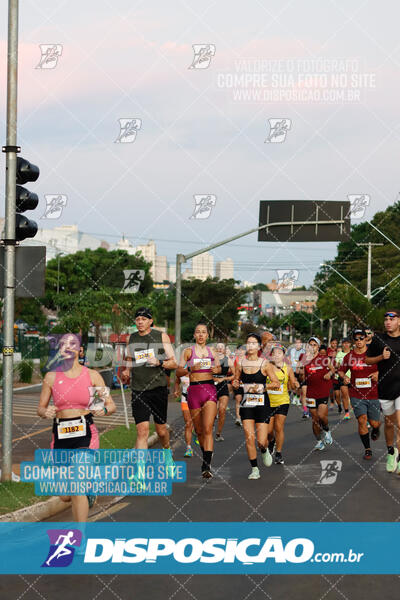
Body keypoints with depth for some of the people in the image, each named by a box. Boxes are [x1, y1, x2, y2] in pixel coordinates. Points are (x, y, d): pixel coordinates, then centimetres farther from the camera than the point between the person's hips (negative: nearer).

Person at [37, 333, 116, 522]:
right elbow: (40, 408, 8)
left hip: (85, 435, -2)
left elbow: (111, 405, 3)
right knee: (65, 496, 10)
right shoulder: (51, 376, 3)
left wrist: (103, 410, -19)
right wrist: (46, 412, -15)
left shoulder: (92, 375, 1)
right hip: (60, 436, 3)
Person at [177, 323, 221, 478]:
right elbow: (178, 372, -1)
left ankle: (207, 466, -19)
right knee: (199, 430, 8)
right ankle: (206, 455, 34)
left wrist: (217, 370, 0)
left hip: (210, 390, 0)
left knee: (208, 429, -13)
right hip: (194, 391, 0)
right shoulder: (188, 351, 5)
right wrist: (191, 368, -18)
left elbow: (219, 367, 23)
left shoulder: (212, 351, 10)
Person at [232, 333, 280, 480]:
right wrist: (235, 384, -6)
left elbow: (276, 384, -2)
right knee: (249, 437, -7)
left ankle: (264, 451, 32)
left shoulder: (265, 364, -3)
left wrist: (262, 386, -17)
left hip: (262, 403, -2)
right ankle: (254, 469, 7)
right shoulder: (240, 364, 4)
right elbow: (236, 381, 16)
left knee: (261, 441, -5)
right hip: (246, 404, 2)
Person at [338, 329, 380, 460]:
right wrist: (344, 377, -6)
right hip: (356, 395, 0)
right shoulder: (349, 356, 2)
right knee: (362, 420, -12)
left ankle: (376, 429, 46)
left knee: (374, 423, 7)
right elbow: (341, 370, 16)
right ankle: (367, 449, 0)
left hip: (373, 394, 0)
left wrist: (378, 373, -14)